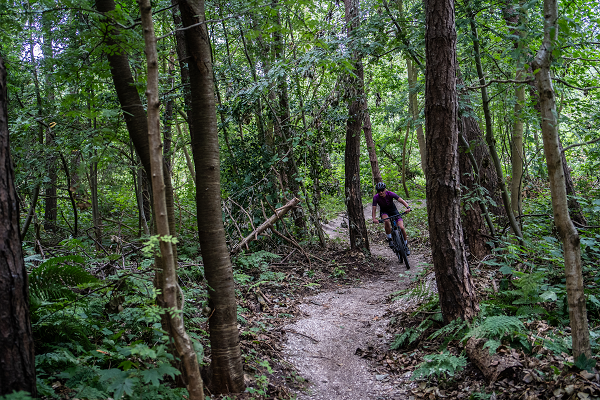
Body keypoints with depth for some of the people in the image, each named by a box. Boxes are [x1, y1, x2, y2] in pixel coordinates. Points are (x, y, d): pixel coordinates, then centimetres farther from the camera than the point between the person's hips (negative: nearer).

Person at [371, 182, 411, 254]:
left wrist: (408, 207, -49)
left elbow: (401, 200, -32)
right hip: (384, 212, 0)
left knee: (401, 227, -15)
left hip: (393, 210, 0)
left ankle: (406, 246, 5)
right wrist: (374, 218, -40)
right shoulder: (376, 197, -23)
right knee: (387, 221, -37)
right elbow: (374, 208, -24)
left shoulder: (390, 194, -25)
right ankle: (390, 239, -17)